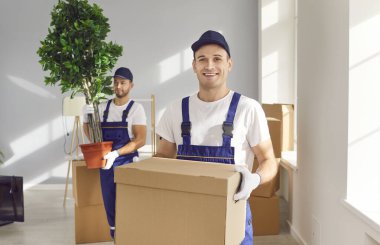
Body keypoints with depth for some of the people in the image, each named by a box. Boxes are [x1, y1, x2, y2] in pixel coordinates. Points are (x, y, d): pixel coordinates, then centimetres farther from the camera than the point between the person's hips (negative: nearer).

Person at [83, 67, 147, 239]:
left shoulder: (136, 108, -6)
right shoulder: (103, 107, 7)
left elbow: (141, 140, -14)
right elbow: (90, 135, 13)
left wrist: (116, 153, -24)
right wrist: (86, 117, -6)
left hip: (127, 163, -4)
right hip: (105, 162, 4)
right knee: (109, 203, 11)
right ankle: (115, 237, 26)